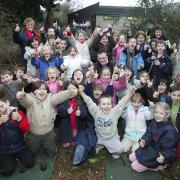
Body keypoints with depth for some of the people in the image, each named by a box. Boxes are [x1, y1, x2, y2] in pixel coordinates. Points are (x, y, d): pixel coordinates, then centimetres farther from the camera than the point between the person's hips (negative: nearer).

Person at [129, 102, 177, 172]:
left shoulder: (169, 130, -28)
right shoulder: (154, 123, -5)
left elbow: (168, 148, -26)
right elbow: (148, 134, 5)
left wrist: (164, 157, -47)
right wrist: (144, 140, -18)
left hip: (158, 155, -8)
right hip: (149, 148, 8)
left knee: (135, 166, -4)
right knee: (131, 157, 13)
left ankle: (159, 166, 7)